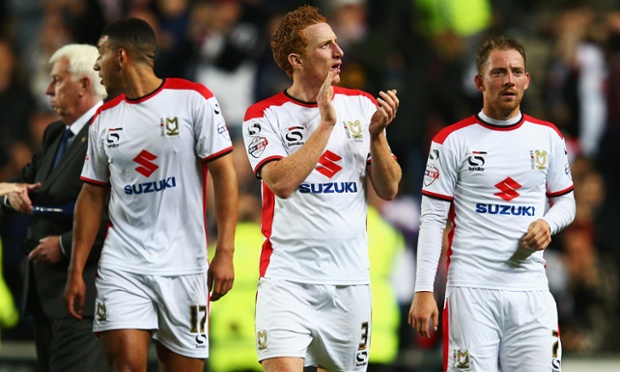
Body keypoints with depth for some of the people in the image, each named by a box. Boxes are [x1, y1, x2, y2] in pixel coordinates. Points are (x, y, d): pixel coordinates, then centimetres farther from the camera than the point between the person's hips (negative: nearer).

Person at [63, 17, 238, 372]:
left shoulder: (193, 99, -3)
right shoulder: (105, 118, 11)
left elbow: (225, 174, -5)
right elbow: (92, 196, 15)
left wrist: (225, 253, -13)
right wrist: (76, 271, 9)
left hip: (183, 264, -3)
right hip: (122, 262, 3)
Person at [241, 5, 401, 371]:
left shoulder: (362, 105, 9)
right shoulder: (265, 116, -2)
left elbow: (389, 190, 8)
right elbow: (283, 182, -18)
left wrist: (377, 133, -8)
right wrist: (326, 122, -16)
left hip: (350, 278, 4)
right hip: (288, 274, -4)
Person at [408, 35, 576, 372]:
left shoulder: (548, 137, 12)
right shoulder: (453, 141, 1)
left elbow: (565, 202, 21)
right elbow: (432, 220, 0)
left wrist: (547, 223, -3)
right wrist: (423, 290, -8)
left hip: (530, 290, 3)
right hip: (471, 290, -3)